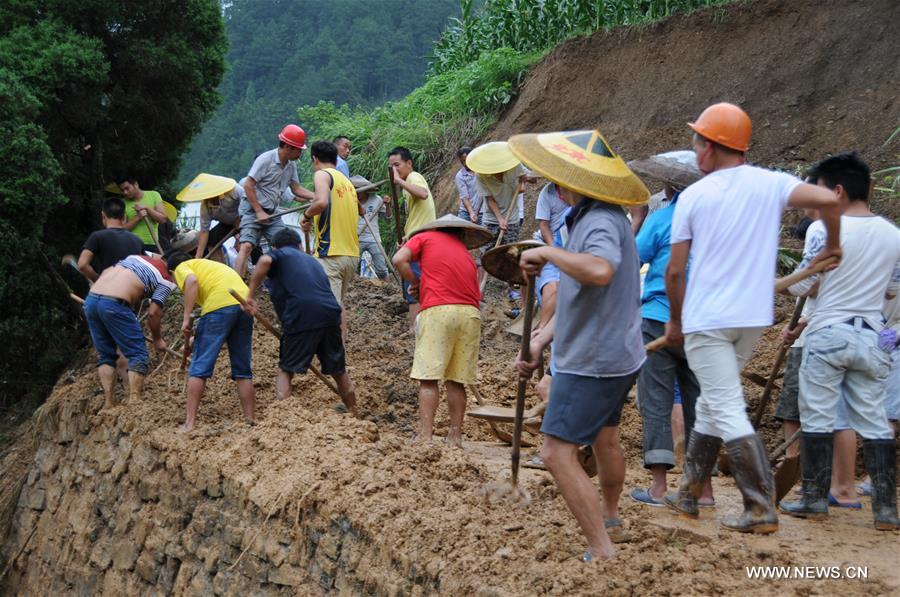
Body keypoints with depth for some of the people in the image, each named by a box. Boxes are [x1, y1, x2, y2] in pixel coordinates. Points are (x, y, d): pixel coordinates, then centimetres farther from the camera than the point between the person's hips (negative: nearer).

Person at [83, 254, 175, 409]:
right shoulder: (166, 281, 7)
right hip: (114, 305, -7)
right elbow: (154, 312, 0)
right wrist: (157, 339, 15)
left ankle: (108, 402, 14)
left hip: (90, 299, 7)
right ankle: (134, 401, -5)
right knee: (138, 354, 3)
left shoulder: (138, 257, 27)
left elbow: (106, 272, 25)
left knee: (105, 355, 17)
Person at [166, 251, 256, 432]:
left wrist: (186, 318, -7)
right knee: (243, 370, 13)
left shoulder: (182, 268, 18)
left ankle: (190, 423, -2)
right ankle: (251, 421, 14)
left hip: (220, 305, -6)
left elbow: (192, 281, -6)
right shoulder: (209, 264, 38)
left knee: (199, 368, 0)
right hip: (245, 305, 6)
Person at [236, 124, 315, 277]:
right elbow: (248, 185, -17)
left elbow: (296, 189, 14)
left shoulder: (291, 165, 5)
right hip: (252, 209, -8)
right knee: (247, 245, -20)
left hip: (271, 213, 8)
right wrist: (259, 212, -19)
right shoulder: (266, 159, -16)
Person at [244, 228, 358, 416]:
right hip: (330, 314, 5)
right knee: (338, 370, 20)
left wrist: (251, 295, -7)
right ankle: (353, 415, 33)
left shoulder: (279, 254, 15)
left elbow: (265, 261, -10)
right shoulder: (313, 261, 32)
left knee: (286, 370, 9)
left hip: (301, 317, -5)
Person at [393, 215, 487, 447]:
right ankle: (455, 435, 10)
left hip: (437, 310, -4)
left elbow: (399, 259, -1)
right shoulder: (465, 251, 28)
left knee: (428, 378, -5)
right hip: (471, 313, 4)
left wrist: (416, 283, 14)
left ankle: (425, 436, -12)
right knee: (456, 380, 10)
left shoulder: (425, 237, 16)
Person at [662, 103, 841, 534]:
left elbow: (675, 271, -3)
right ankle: (689, 494, 27)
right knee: (711, 402, 18)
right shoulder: (770, 184, 0)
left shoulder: (693, 196, -4)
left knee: (726, 411, -3)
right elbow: (827, 200, -16)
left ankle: (762, 509, -8)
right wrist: (832, 247, 3)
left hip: (705, 320, -4)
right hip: (752, 317, 5)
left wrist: (675, 321, 11)